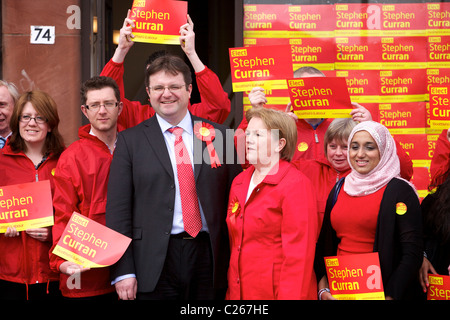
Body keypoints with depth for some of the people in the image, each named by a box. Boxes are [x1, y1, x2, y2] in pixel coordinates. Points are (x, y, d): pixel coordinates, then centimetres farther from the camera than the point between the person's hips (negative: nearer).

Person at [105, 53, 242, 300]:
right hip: (154, 263, -1)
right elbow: (118, 208, -2)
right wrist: (123, 271, -8)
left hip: (209, 257, 2)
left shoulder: (218, 134, 7)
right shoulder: (130, 140, 2)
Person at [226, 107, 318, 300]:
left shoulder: (295, 185, -11)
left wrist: (290, 296, -19)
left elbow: (298, 253, -15)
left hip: (274, 291, -6)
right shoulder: (239, 183, 10)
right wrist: (231, 291, 11)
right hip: (239, 291, 6)